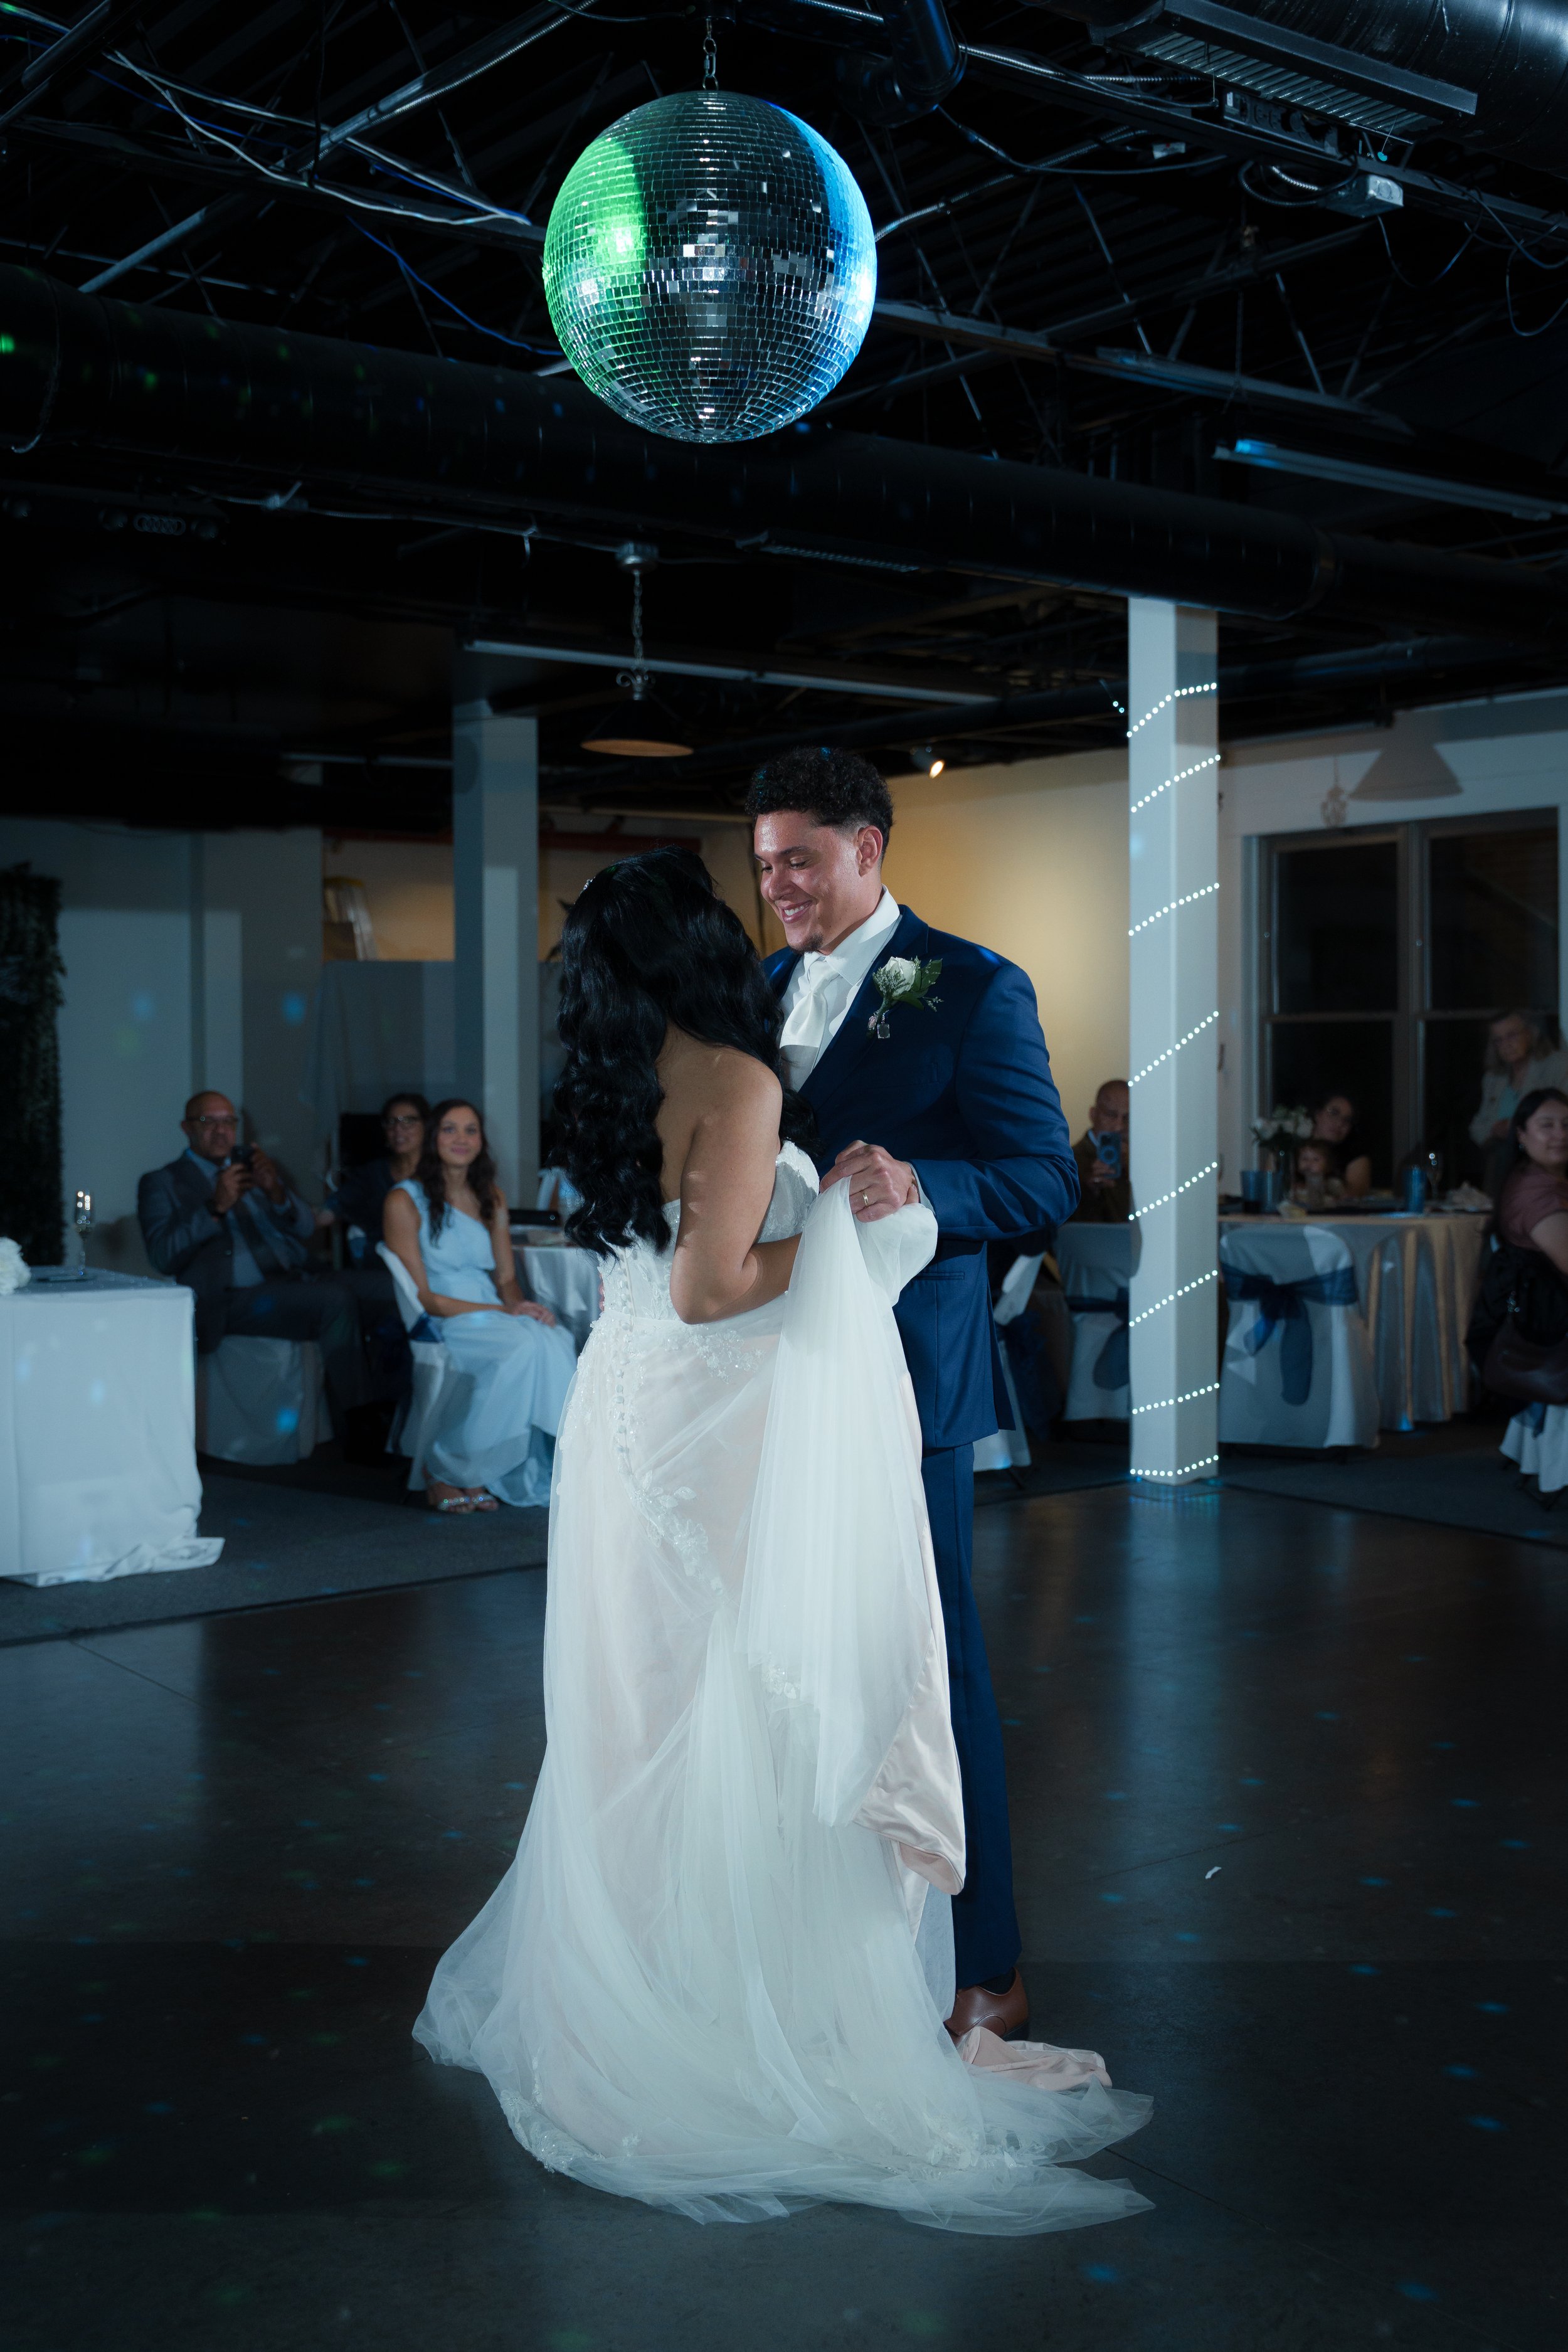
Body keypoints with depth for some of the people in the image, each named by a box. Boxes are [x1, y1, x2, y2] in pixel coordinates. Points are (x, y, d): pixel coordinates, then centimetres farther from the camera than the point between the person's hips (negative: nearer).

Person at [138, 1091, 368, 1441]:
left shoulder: (253, 1167, 25)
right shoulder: (161, 1185, 12)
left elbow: (305, 1229, 15)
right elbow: (163, 1257, -4)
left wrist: (275, 1192, -6)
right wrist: (216, 1207, -15)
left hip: (291, 1285, 5)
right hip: (228, 1302, -5)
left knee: (340, 1291, -30)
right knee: (336, 1299, -31)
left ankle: (353, 1422, -25)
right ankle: (350, 1436, -26)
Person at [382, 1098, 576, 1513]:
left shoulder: (490, 1197, 16)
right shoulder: (405, 1201, -4)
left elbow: (506, 1277, 15)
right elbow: (422, 1297, -10)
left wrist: (522, 1304, -10)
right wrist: (503, 1312, -17)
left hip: (495, 1318, 5)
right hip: (437, 1325, -5)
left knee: (557, 1341, -29)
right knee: (523, 1347, -34)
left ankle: (541, 1472, -20)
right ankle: (444, 1474, -19)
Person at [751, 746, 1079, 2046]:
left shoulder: (972, 989, -9)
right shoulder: (768, 987, 12)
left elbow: (1046, 1179, -14)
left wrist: (917, 1184, -30)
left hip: (903, 1376, -7)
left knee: (931, 1660, 1)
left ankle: (984, 1965, 16)